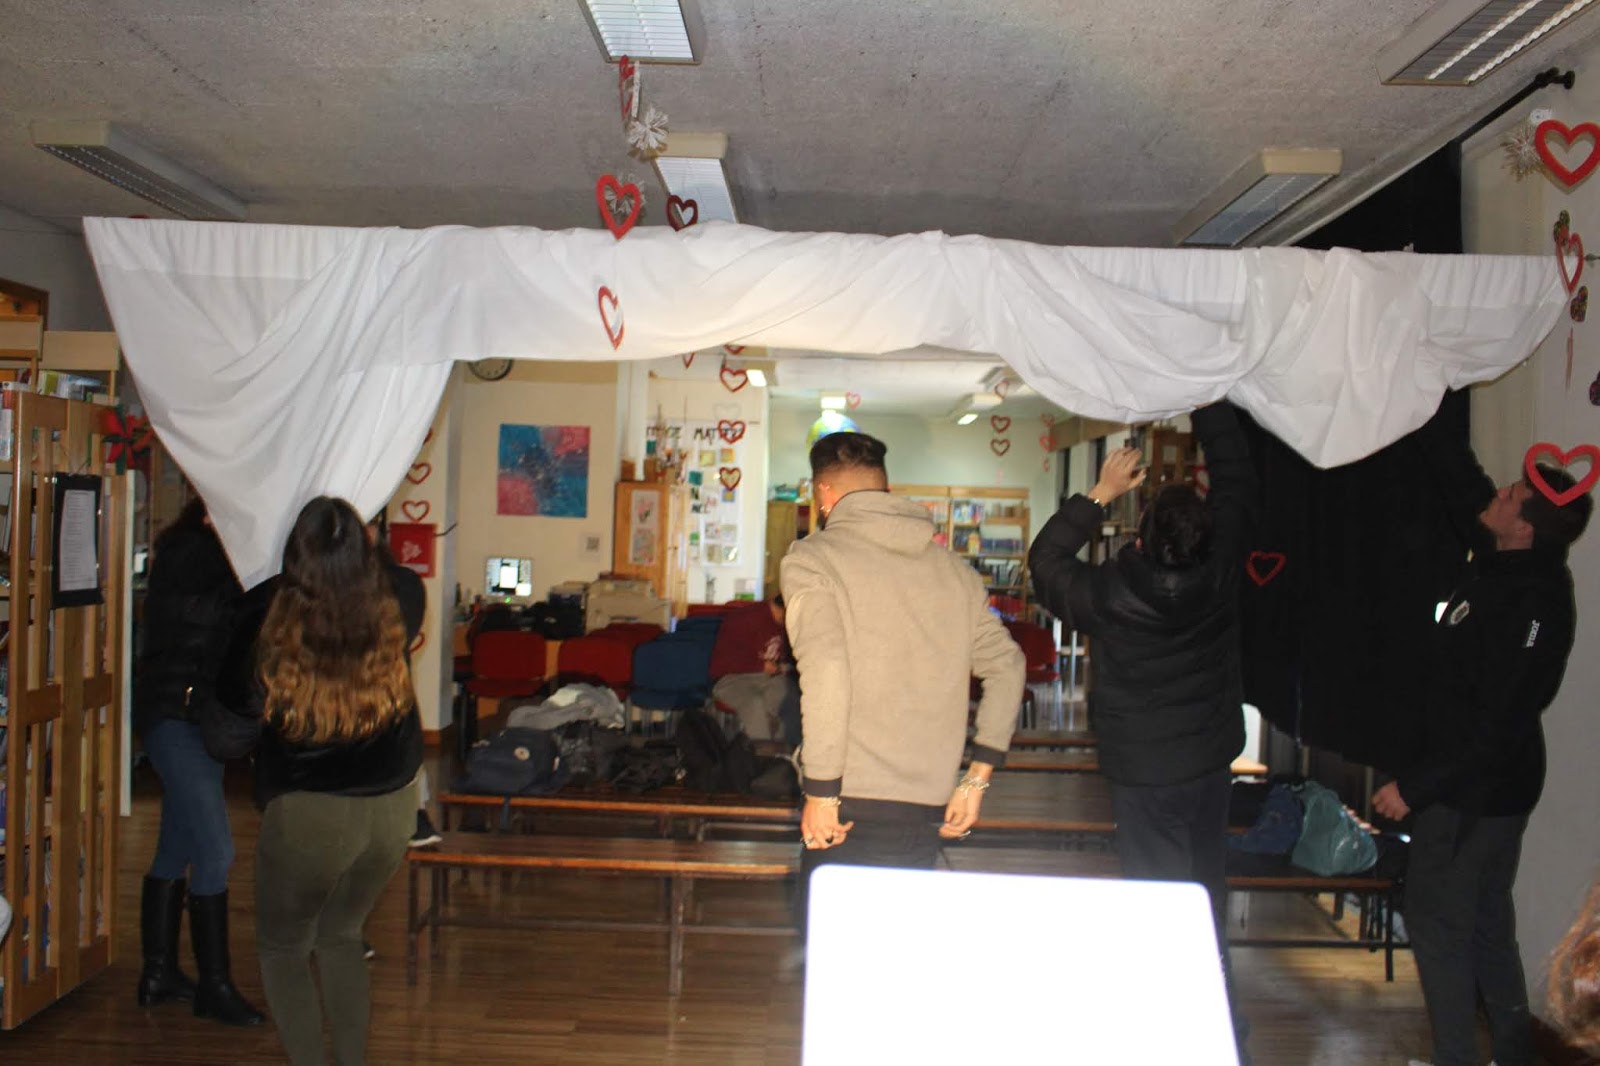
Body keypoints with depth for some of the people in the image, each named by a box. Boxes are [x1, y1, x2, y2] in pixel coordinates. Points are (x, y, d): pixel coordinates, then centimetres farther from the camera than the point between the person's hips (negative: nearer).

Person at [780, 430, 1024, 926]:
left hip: (853, 809, -5)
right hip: (928, 809, 5)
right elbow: (1007, 664, 11)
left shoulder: (809, 560, -4)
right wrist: (977, 778, 14)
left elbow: (824, 669, -18)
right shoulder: (952, 566, 12)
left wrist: (821, 792, -13)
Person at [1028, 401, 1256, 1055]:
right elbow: (1236, 476, -2)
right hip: (1213, 759, 4)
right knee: (1207, 883, 20)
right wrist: (1208, 400, 4)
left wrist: (1101, 494, -5)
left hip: (1145, 770, -4)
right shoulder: (1221, 569, -16)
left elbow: (1044, 559, -3)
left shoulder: (1110, 595, -22)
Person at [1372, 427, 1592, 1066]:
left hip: (1473, 791, -9)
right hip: (1492, 785, 9)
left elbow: (1497, 725, -27)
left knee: (1436, 921, 2)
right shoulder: (1506, 565, -1)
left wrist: (1413, 786, -23)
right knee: (1486, 921, 20)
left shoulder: (1532, 605, -27)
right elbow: (1461, 478, 11)